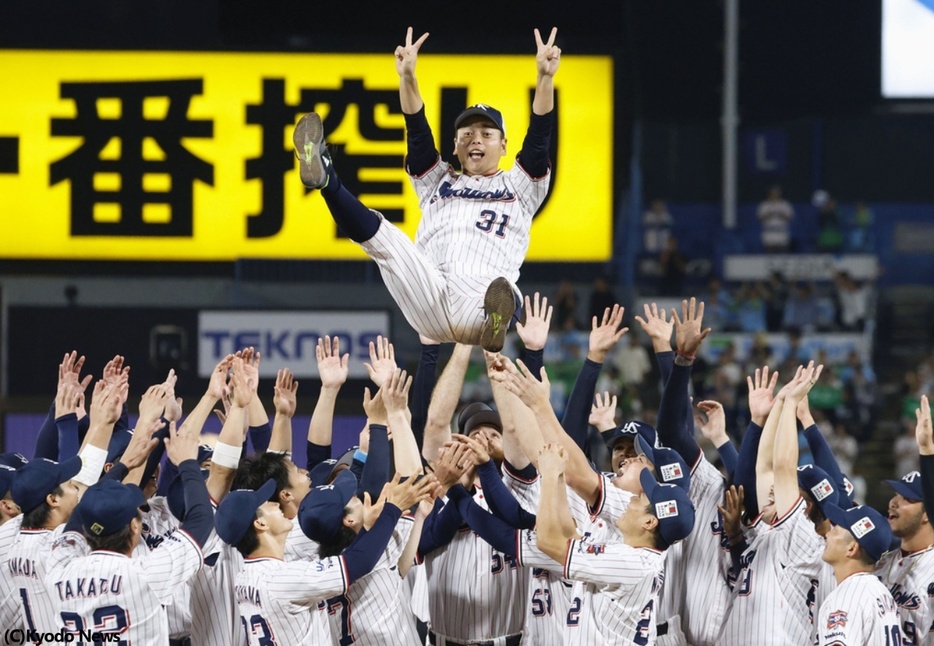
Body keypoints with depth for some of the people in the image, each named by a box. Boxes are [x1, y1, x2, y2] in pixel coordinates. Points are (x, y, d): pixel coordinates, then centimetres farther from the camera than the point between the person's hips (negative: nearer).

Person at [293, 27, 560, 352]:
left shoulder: (518, 188, 25)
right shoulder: (439, 183, 30)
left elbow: (539, 136, 11)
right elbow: (418, 132, 15)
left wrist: (545, 77, -3)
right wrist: (407, 77, 0)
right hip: (429, 307, 2)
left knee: (503, 291, -39)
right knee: (381, 235, -19)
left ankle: (495, 325, -73)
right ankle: (323, 177, -43)